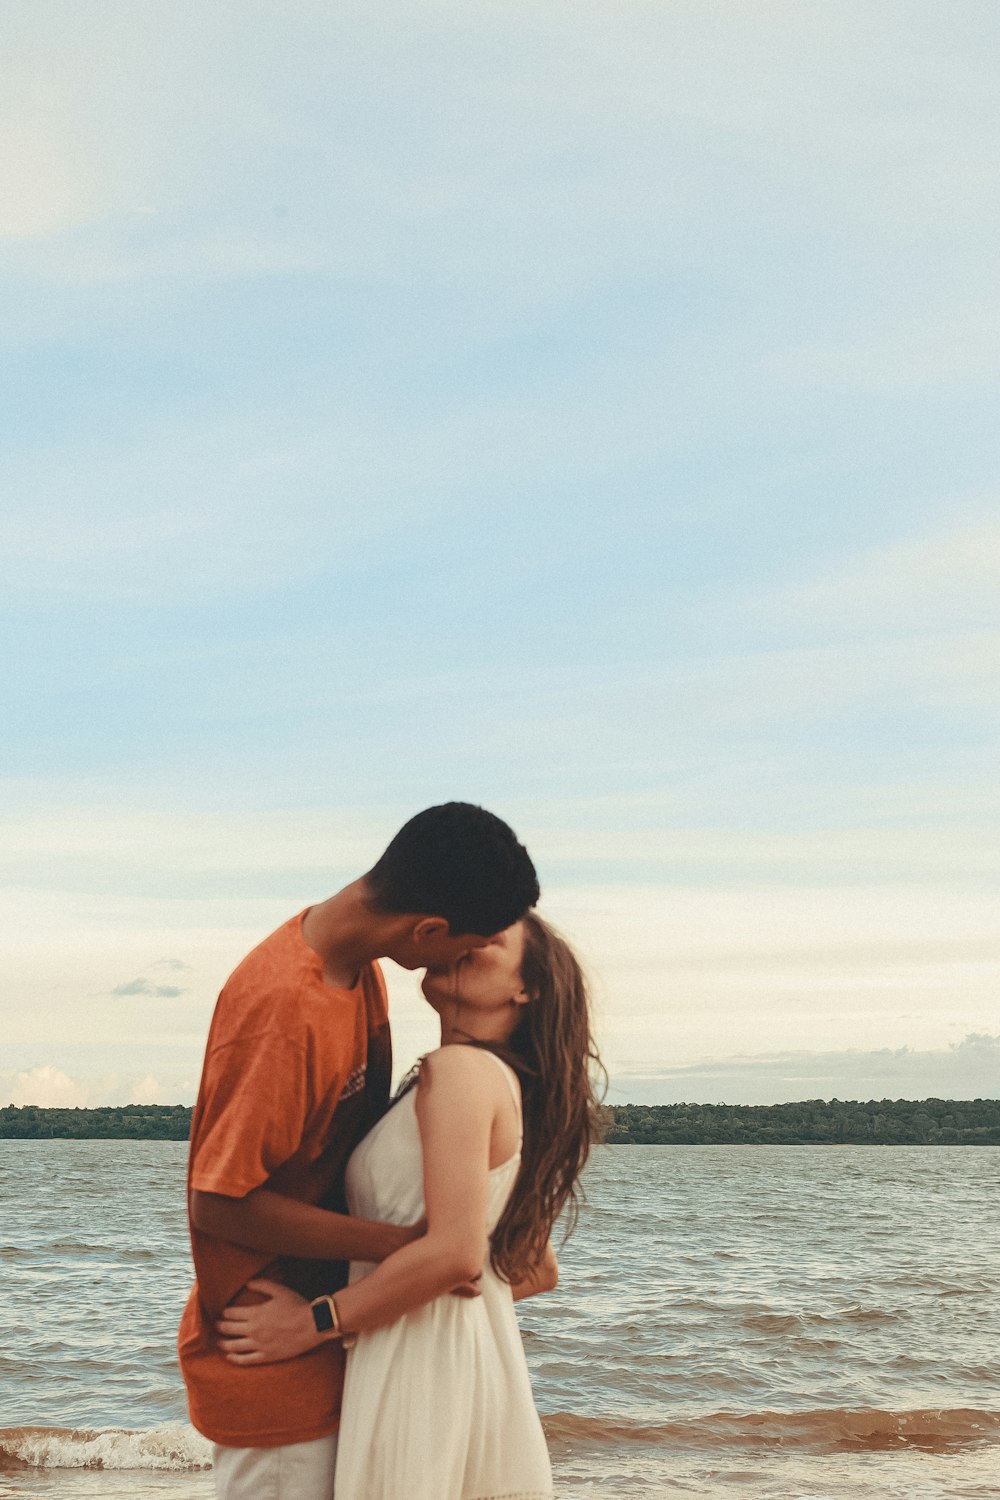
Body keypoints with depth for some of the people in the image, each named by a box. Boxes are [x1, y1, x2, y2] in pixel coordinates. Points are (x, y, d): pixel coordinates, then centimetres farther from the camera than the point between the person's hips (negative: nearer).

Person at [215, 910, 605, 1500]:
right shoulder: (510, 1086, 15)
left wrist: (313, 1322, -16)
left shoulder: (462, 1069, -13)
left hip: (420, 1375, -9)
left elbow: (454, 1252, -24)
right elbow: (538, 1270, 22)